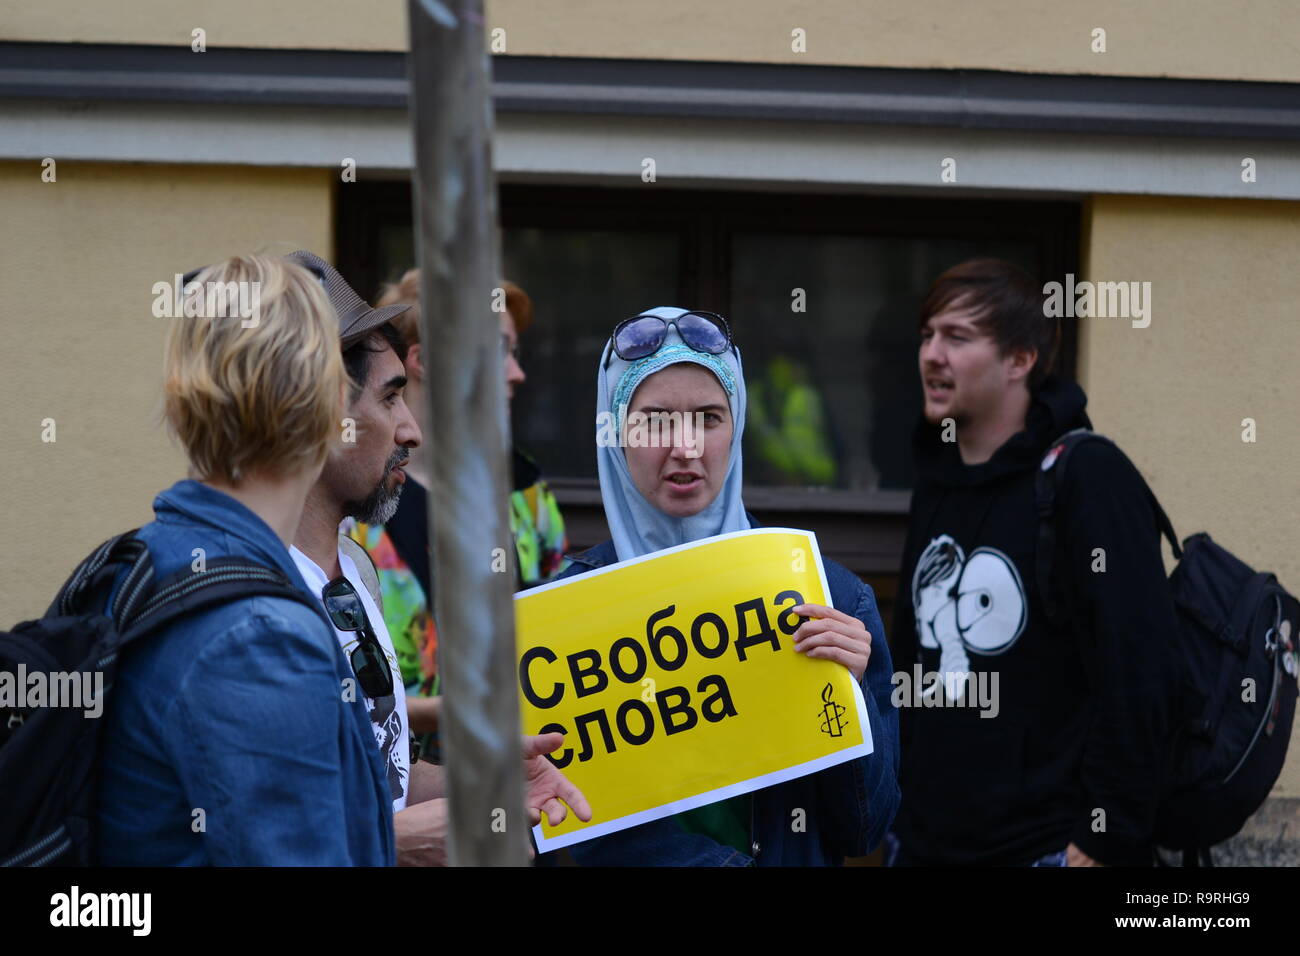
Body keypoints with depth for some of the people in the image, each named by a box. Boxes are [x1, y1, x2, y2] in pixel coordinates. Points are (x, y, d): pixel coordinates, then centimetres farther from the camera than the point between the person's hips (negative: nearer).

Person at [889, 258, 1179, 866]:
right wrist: (893, 808, 14)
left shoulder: (1086, 479, -12)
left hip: (1047, 846, -7)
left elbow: (1136, 676, -17)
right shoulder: (938, 477, 10)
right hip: (922, 843, 7)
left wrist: (1109, 843, -19)